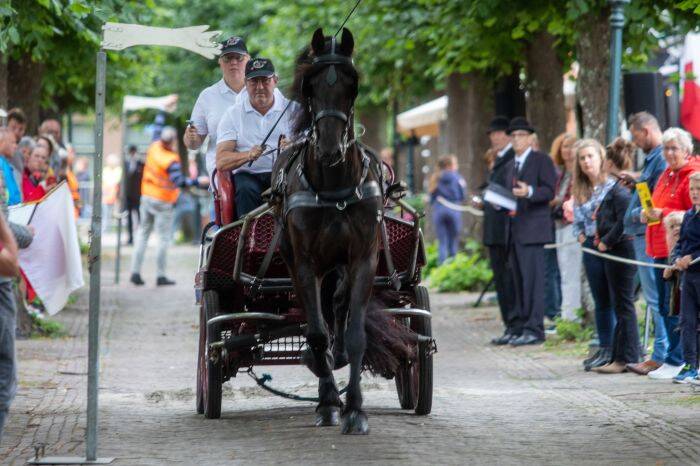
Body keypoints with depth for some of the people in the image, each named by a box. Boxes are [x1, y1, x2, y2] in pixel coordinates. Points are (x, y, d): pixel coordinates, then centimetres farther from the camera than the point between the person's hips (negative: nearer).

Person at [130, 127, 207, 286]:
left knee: (143, 234, 12)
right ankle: (161, 276, 3)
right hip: (163, 203, -6)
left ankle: (135, 271, 7)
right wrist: (197, 181, -33)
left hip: (147, 197, 6)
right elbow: (179, 181, -34)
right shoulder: (171, 161, -24)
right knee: (163, 239, 2)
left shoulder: (154, 147, -6)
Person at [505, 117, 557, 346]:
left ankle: (534, 329, -14)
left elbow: (550, 190, -10)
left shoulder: (542, 160, -1)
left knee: (533, 280, -12)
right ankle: (521, 328, 11)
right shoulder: (510, 166, 23)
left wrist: (529, 192, -26)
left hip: (533, 229, -8)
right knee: (519, 281, 8)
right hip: (514, 230, 8)